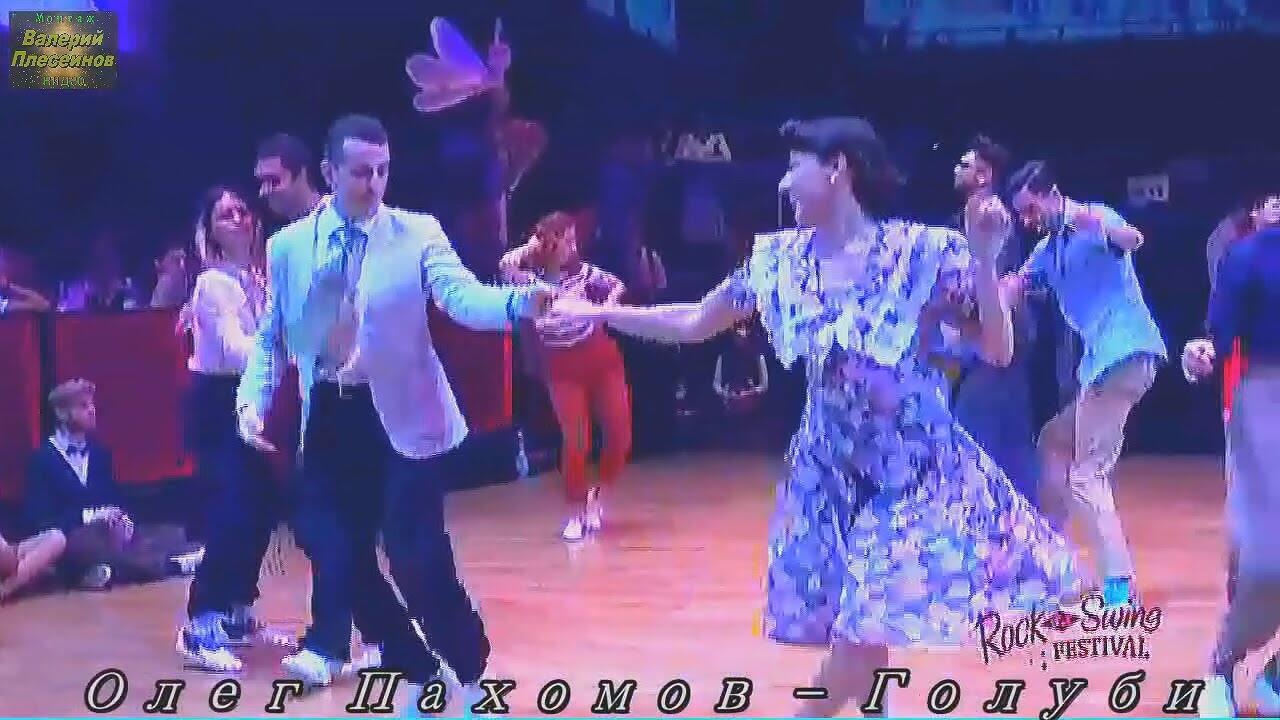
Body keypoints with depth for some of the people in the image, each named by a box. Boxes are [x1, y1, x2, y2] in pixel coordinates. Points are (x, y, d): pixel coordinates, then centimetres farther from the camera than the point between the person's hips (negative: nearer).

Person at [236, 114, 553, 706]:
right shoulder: (288, 246, 4)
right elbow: (270, 337, 12)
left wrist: (520, 301, -40)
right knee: (336, 550, 4)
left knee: (415, 556, -9)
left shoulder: (417, 234, -5)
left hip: (403, 415, -4)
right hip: (328, 418, 4)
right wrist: (252, 399, -3)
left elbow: (462, 297, -20)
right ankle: (417, 673, 24)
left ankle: (470, 675, 13)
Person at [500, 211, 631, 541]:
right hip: (563, 369, -2)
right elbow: (506, 265, -31)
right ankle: (576, 514, 10)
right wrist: (532, 246, -17)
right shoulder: (531, 279, -9)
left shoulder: (582, 271, -2)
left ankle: (598, 494, 26)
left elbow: (617, 286, 14)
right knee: (575, 442, -8)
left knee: (620, 437, 0)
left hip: (602, 359, 2)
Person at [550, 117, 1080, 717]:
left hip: (913, 468, -4)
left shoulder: (922, 252, -14)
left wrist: (982, 260, -24)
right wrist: (598, 311, 6)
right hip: (829, 469, 4)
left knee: (868, 627, -9)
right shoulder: (782, 259, -1)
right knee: (850, 627, 8)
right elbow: (693, 324, 10)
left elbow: (998, 352, -12)